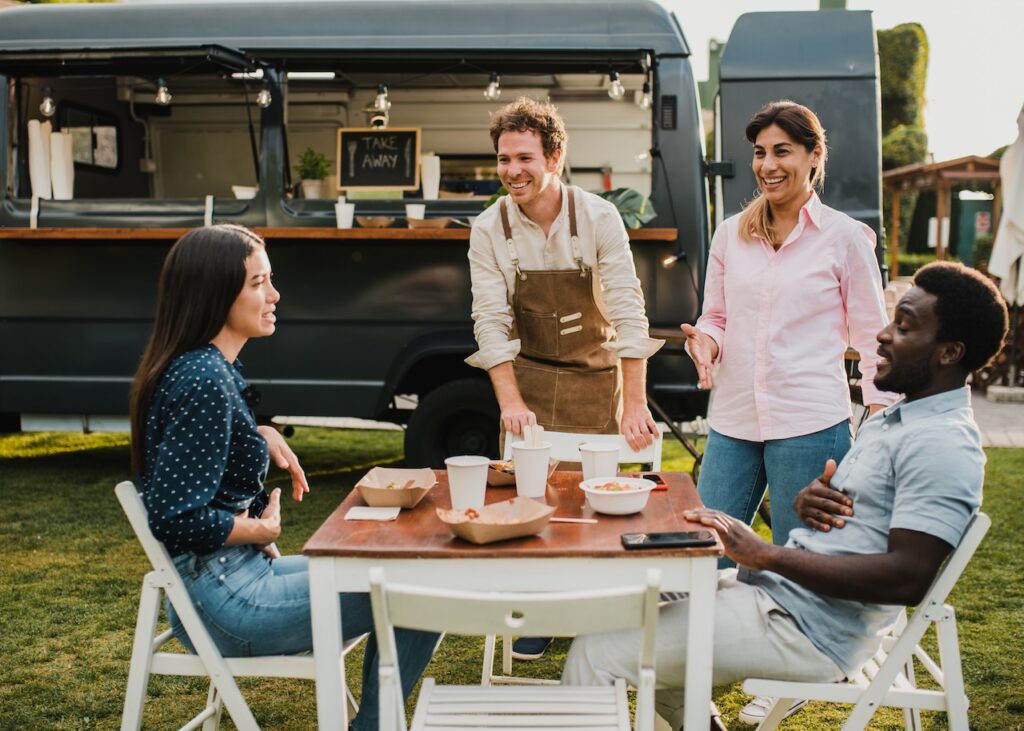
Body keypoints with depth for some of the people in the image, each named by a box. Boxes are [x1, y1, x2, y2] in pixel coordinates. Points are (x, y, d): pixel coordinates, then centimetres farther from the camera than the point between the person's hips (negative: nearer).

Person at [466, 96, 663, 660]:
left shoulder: (599, 218, -12)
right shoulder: (489, 230, -7)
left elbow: (628, 312, -15)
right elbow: (491, 321, -9)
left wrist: (635, 404, -21)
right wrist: (510, 402, -20)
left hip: (597, 379, -1)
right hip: (528, 378, 1)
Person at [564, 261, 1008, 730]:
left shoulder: (943, 446, -17)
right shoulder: (892, 419, 15)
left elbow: (908, 577, -26)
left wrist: (766, 555, -25)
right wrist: (808, 501, -1)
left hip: (806, 630, -10)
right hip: (775, 587, 10)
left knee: (596, 653, -14)